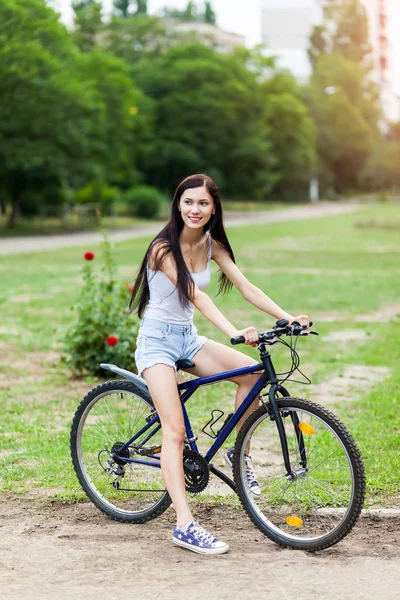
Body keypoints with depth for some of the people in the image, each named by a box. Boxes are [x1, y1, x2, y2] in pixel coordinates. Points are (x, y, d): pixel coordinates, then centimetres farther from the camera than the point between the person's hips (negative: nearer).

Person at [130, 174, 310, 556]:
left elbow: (245, 287, -3)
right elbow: (195, 296, -30)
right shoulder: (164, 248, -19)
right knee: (174, 430, -18)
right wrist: (234, 333, -42)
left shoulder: (211, 244, 2)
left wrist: (288, 317, -17)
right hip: (157, 340, -6)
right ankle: (185, 526, -22)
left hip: (187, 338, 7)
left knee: (251, 372, -15)